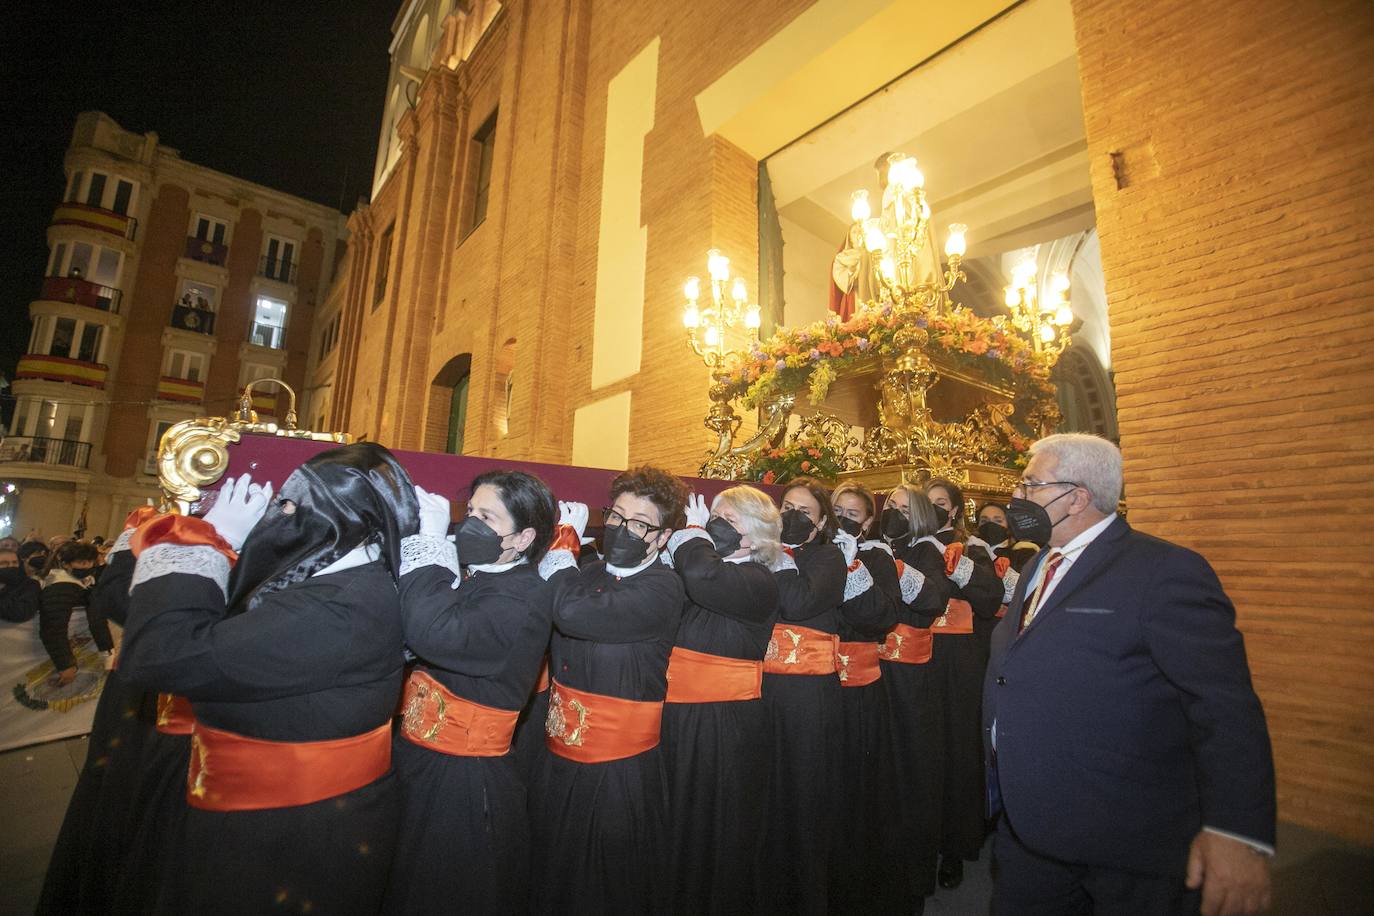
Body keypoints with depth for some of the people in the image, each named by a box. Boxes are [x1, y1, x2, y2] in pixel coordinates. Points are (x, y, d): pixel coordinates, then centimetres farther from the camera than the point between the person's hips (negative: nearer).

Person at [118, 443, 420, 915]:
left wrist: (208, 538, -20)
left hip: (297, 839, -9)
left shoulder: (340, 609, -32)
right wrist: (218, 543, -1)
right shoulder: (351, 584, -1)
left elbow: (162, 655, -32)